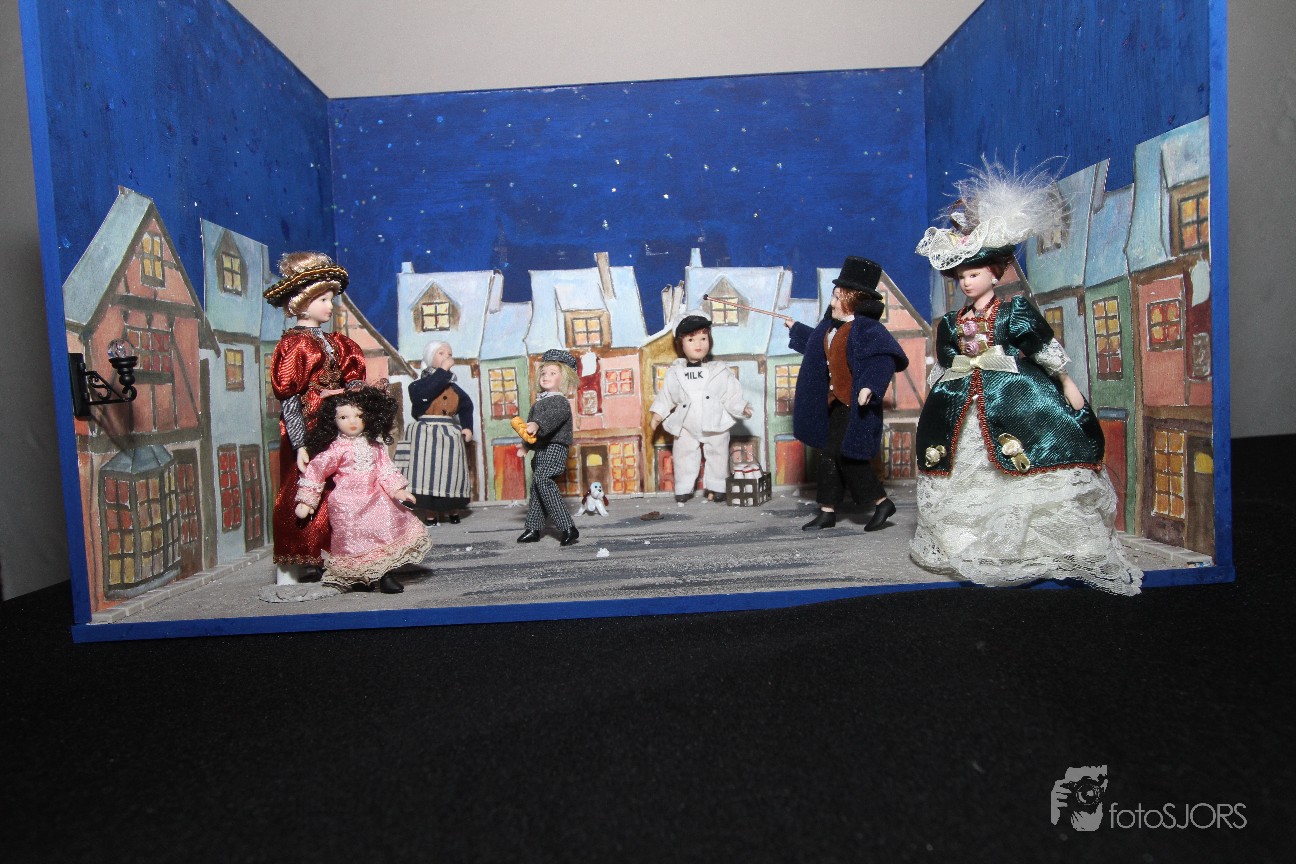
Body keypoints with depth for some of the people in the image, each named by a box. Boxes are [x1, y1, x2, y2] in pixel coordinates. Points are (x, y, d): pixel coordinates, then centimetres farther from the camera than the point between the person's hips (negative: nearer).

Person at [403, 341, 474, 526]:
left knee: (452, 473, 6)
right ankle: (429, 514, 2)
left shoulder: (454, 387, 12)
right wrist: (443, 370, -18)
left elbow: (467, 405, 19)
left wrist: (467, 427, 3)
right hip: (426, 435, -4)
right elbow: (425, 392, -25)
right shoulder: (420, 384, -2)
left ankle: (452, 512, 21)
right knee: (427, 472, -6)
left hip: (451, 435, 4)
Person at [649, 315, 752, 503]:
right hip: (686, 426, 1)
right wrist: (657, 414, 2)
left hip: (715, 425, 0)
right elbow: (665, 395, 5)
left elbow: (732, 393, -2)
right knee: (684, 456, 7)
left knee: (717, 455, 9)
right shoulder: (675, 372, -1)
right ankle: (683, 488, 20)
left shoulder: (720, 370, -4)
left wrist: (742, 408, -12)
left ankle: (716, 487, 24)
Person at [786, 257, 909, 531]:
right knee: (830, 453, 10)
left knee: (846, 454, -9)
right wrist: (796, 329, 44)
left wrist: (869, 386, -34)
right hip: (835, 403, 9)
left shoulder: (866, 328, -16)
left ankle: (882, 502, 9)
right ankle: (827, 510, 18)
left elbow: (886, 358, -25)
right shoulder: (831, 326, 12)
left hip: (855, 405, -9)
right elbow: (817, 341, 34)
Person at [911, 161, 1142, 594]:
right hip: (961, 409, 5)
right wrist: (932, 399, 15)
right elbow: (940, 367, 16)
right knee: (963, 476, 8)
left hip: (1016, 404, -4)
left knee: (1028, 475, -8)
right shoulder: (950, 322, 11)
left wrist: (1068, 384, -4)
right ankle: (963, 546, 23)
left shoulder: (1017, 311, -1)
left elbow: (1048, 348, -1)